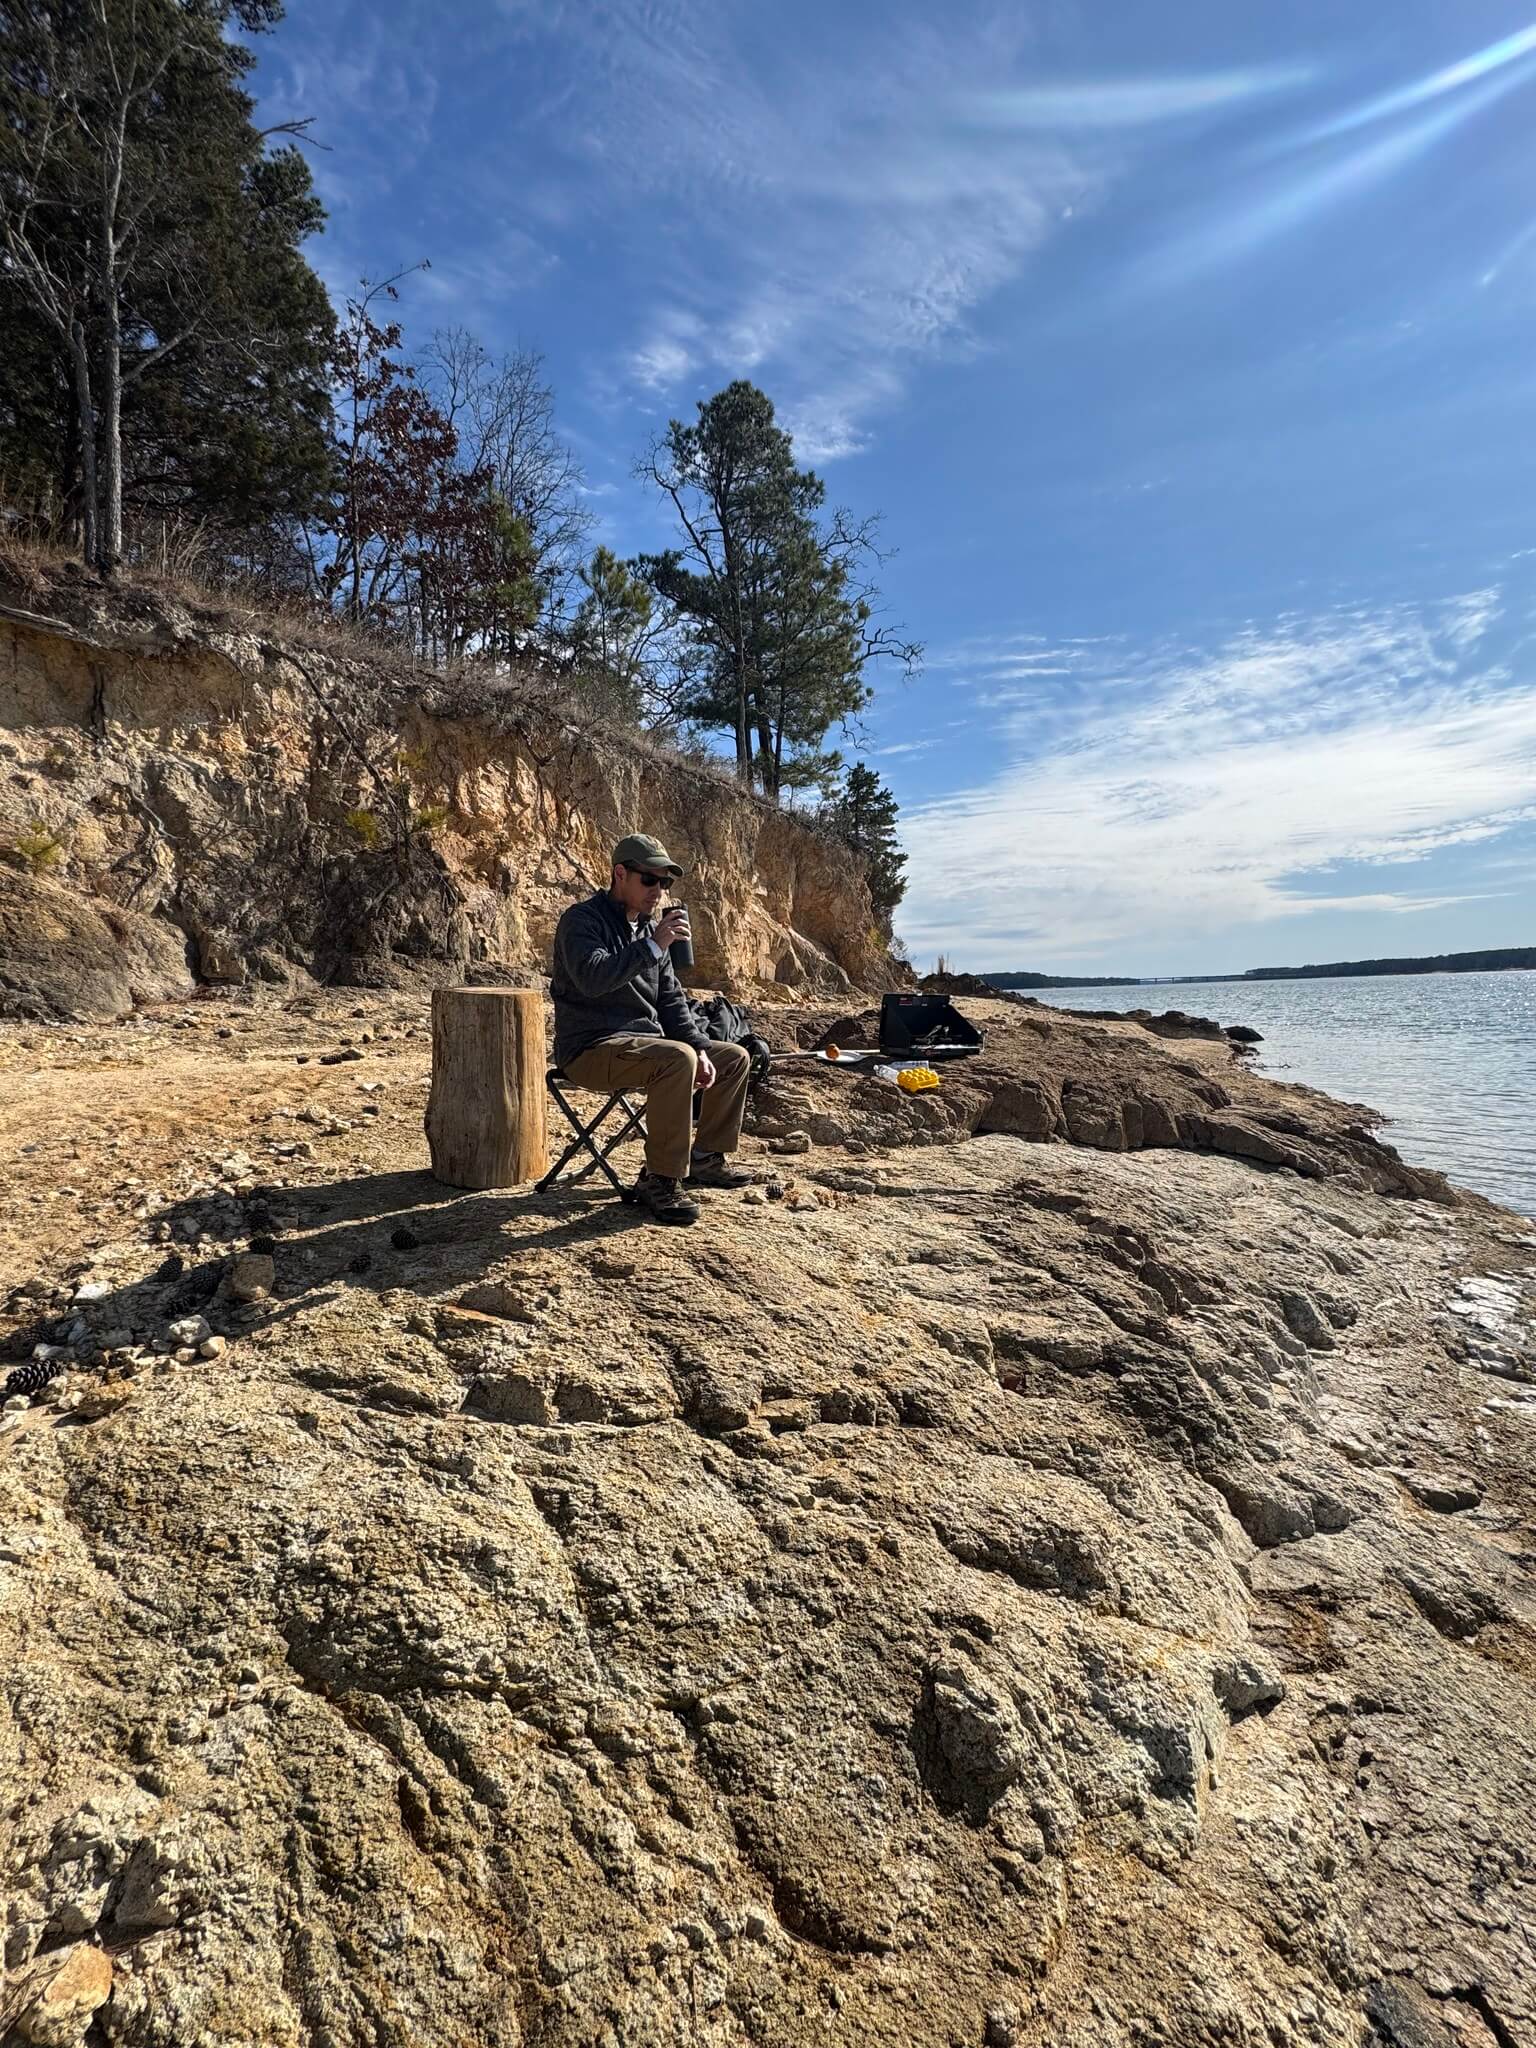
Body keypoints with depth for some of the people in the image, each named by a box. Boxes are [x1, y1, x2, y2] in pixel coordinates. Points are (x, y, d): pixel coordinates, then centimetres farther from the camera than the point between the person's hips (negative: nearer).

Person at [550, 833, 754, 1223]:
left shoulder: (651, 928, 15)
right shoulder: (582, 919, -10)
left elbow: (670, 1000, 16)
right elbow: (591, 979, -30)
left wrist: (699, 1048, 2)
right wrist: (653, 946, -30)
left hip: (645, 1042, 9)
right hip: (592, 1049, -9)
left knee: (735, 1058, 7)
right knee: (677, 1059, -35)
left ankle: (706, 1158, 16)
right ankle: (660, 1180, -26)